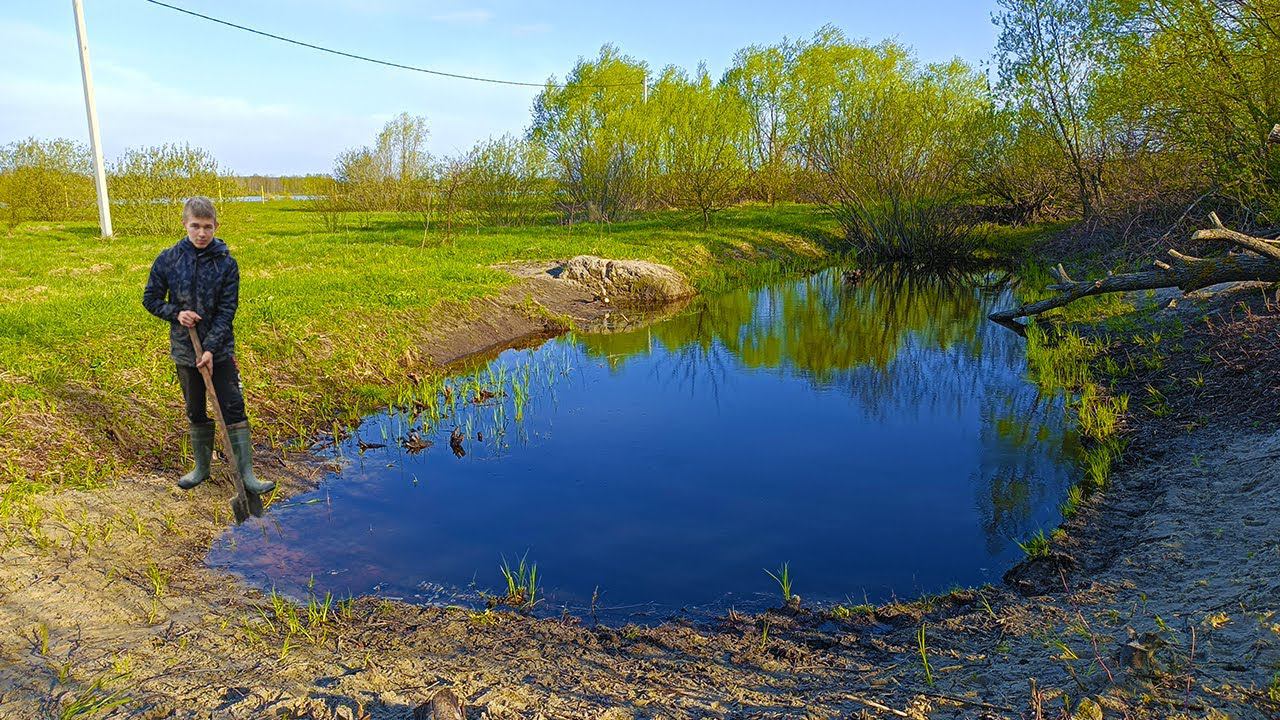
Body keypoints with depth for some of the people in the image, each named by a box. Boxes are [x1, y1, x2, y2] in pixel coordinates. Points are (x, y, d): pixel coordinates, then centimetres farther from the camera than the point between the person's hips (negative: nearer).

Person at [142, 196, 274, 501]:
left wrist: (211, 349, -18)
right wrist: (175, 313, -13)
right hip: (184, 350, 2)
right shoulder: (168, 259, -4)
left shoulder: (226, 263, -9)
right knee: (196, 413, 14)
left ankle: (246, 474, 0)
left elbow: (227, 311, -10)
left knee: (233, 410, -4)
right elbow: (150, 298, 6)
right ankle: (202, 468, 29)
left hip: (220, 351, -2)